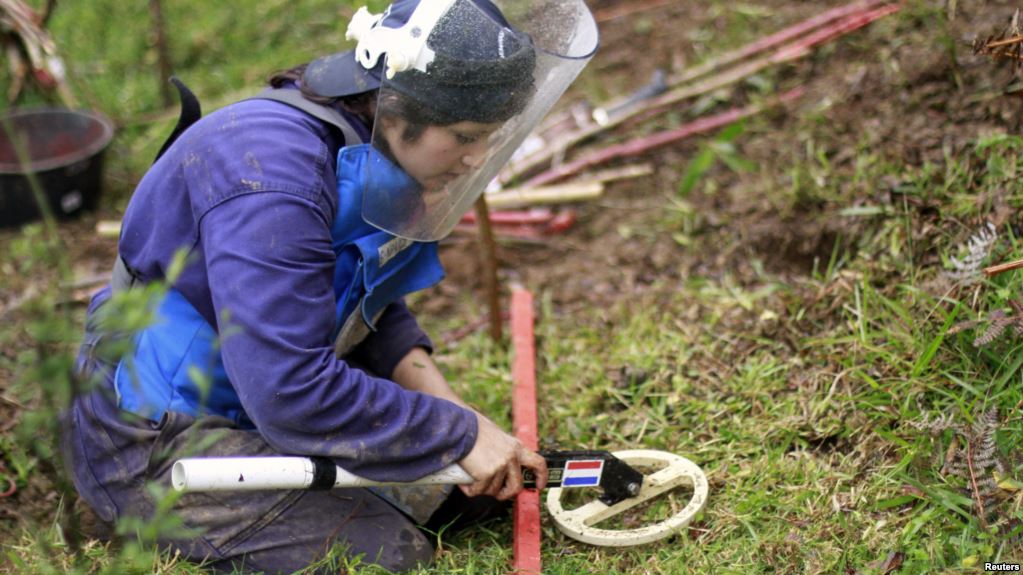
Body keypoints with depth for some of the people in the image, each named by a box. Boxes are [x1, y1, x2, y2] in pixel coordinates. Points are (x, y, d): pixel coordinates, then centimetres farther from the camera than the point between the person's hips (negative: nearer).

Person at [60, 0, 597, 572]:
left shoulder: (376, 152, -3)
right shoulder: (272, 174, -32)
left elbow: (378, 310, 8)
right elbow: (290, 392, -34)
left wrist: (447, 406, -9)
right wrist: (458, 432, -26)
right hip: (154, 442, -9)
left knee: (481, 487, 5)